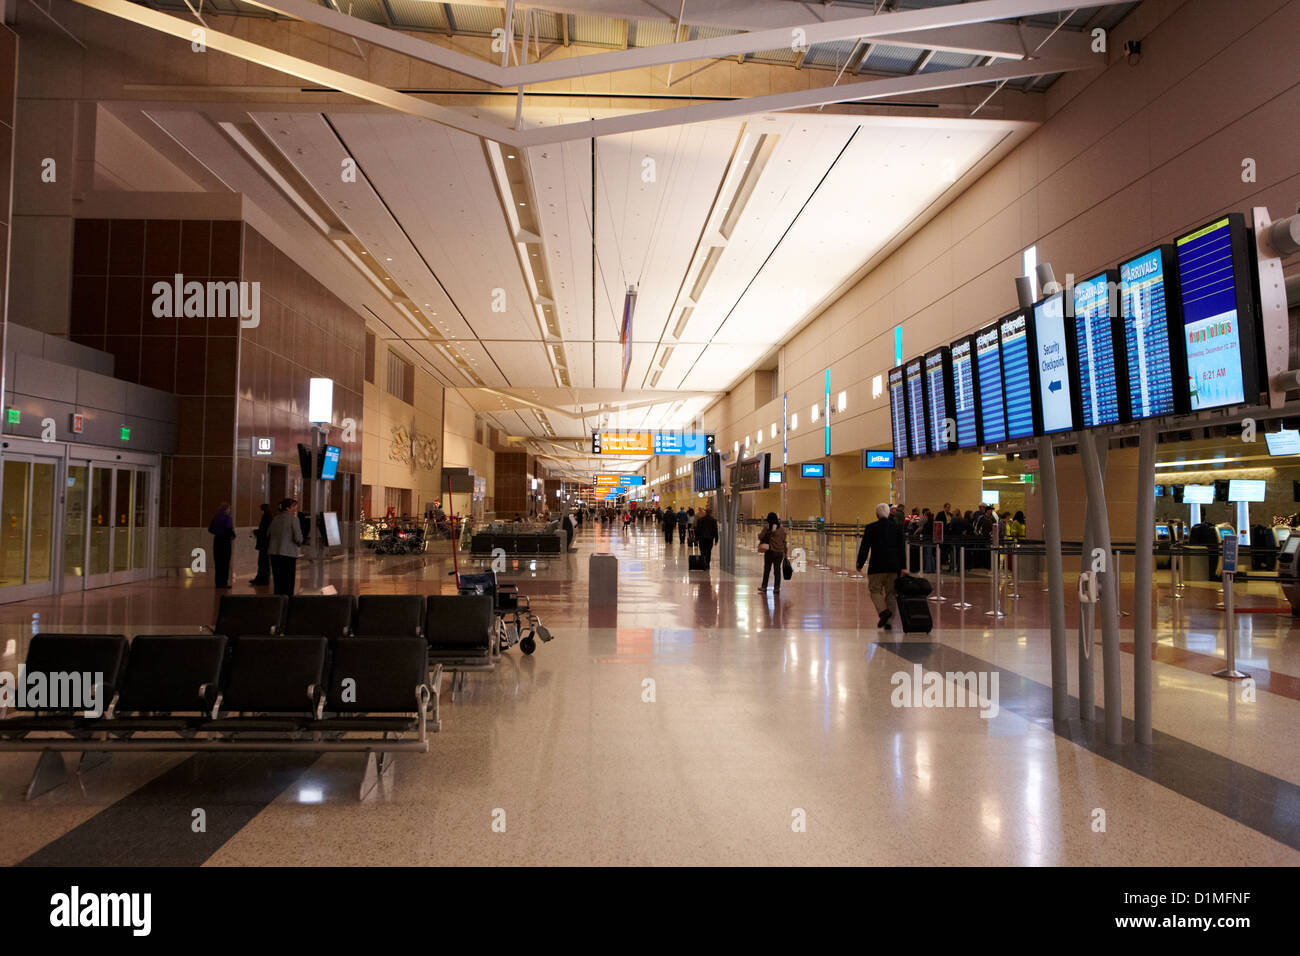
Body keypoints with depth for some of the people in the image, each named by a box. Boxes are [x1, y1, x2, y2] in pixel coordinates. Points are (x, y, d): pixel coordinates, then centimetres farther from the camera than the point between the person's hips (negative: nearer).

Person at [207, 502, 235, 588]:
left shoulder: (215, 517, 9)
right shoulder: (227, 517, -11)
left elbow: (210, 529, 12)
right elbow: (229, 529, -18)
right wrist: (233, 536, -1)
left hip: (217, 539, 6)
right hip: (225, 540, -6)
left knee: (217, 562, 10)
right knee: (225, 562, -1)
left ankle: (218, 582, 13)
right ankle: (223, 582, -3)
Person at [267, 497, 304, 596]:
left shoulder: (275, 518, 10)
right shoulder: (293, 519, -8)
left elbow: (268, 534, 15)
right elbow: (298, 537, -13)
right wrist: (300, 543, 8)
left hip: (274, 552, 6)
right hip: (288, 553, -6)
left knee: (277, 579, 12)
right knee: (288, 580, 0)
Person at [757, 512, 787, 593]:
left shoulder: (767, 527, -9)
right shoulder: (782, 529, 4)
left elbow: (760, 537, -12)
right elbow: (784, 541, 7)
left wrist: (759, 533, 11)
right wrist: (785, 553, 13)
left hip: (770, 551, -3)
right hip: (780, 552, 3)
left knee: (767, 569, 9)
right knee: (777, 570, 7)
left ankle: (764, 586, 18)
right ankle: (777, 588, 7)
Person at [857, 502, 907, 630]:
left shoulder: (871, 528, -4)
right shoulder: (897, 528, 7)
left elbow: (864, 547, -4)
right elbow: (901, 549, 9)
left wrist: (860, 563, 5)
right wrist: (902, 567, 14)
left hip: (876, 566, -3)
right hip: (893, 566, 4)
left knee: (875, 590, 5)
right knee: (890, 592, 11)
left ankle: (883, 611, -20)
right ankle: (889, 621, 10)